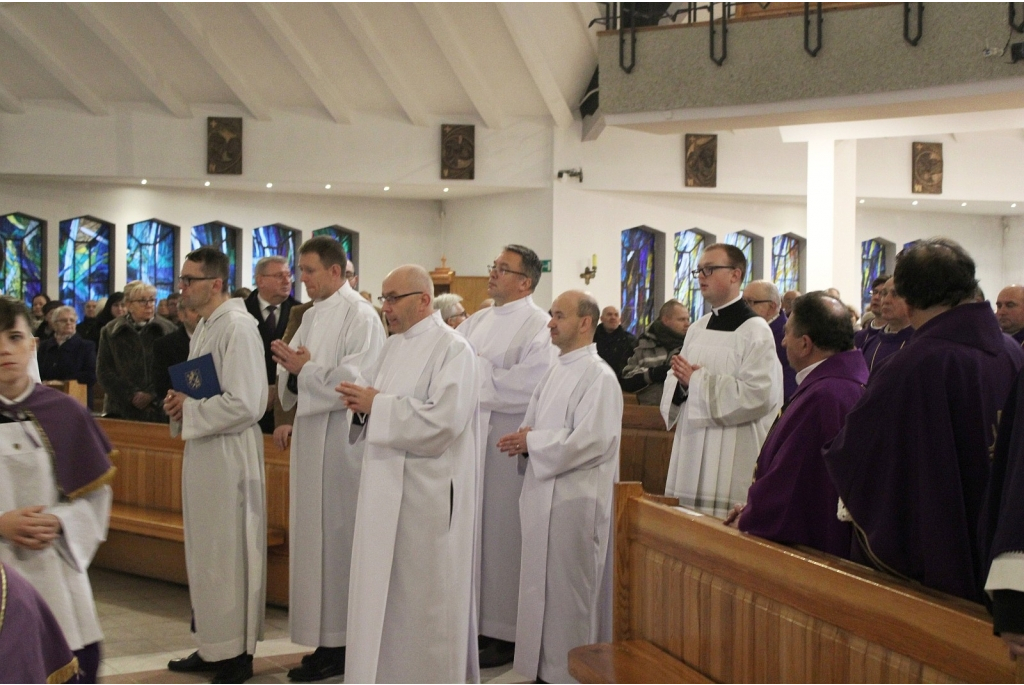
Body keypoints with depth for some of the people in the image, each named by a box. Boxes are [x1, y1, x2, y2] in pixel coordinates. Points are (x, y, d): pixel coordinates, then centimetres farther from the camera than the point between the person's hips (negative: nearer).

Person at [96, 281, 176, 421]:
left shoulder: (168, 330, 5)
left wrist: (152, 395, -13)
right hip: (121, 409, 1)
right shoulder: (110, 331, 8)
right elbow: (104, 371, 2)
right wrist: (132, 395, -9)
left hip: (158, 410, -1)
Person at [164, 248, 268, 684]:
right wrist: (181, 402, 4)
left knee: (227, 553, -1)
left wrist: (188, 410, -13)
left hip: (228, 453, -10)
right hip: (202, 451, 10)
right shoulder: (204, 327, 13)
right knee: (205, 551, 16)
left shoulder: (237, 327, -17)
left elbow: (243, 403, -24)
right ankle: (212, 645, 27)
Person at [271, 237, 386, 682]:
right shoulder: (313, 315, 15)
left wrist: (304, 369, -16)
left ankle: (340, 645, 7)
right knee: (314, 536, 11)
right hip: (312, 436, 9)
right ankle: (324, 638, 20)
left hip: (341, 440, -8)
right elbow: (292, 380, 16)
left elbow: (356, 380, -21)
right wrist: (290, 367, -6)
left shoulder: (360, 316, -11)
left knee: (336, 536, -3)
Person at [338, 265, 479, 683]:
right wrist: (363, 404, -3)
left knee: (425, 592, 1)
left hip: (428, 490, -8)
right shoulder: (394, 346, 14)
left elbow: (444, 419, -22)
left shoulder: (453, 349, -11)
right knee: (384, 590, 11)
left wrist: (376, 405, -17)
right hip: (387, 486, 8)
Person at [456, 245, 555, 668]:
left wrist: (477, 374, -12)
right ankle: (475, 621, 21)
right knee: (472, 533, 10)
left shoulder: (537, 326, -8)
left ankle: (505, 633, 11)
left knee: (501, 535, 0)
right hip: (470, 442, 7)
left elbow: (527, 386, -19)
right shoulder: (477, 321, 16)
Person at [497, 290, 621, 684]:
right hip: (545, 494, 9)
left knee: (569, 590, 0)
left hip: (575, 500, -9)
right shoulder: (557, 371, 14)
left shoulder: (598, 376, -13)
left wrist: (533, 442, -14)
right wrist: (525, 439, -2)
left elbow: (592, 441, -21)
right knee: (542, 585, 13)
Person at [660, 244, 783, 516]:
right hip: (692, 451, 7)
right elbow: (675, 383, 16)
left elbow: (758, 395, -20)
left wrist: (698, 381, -14)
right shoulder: (697, 329, 13)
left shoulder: (755, 330, -9)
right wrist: (682, 383, -8)